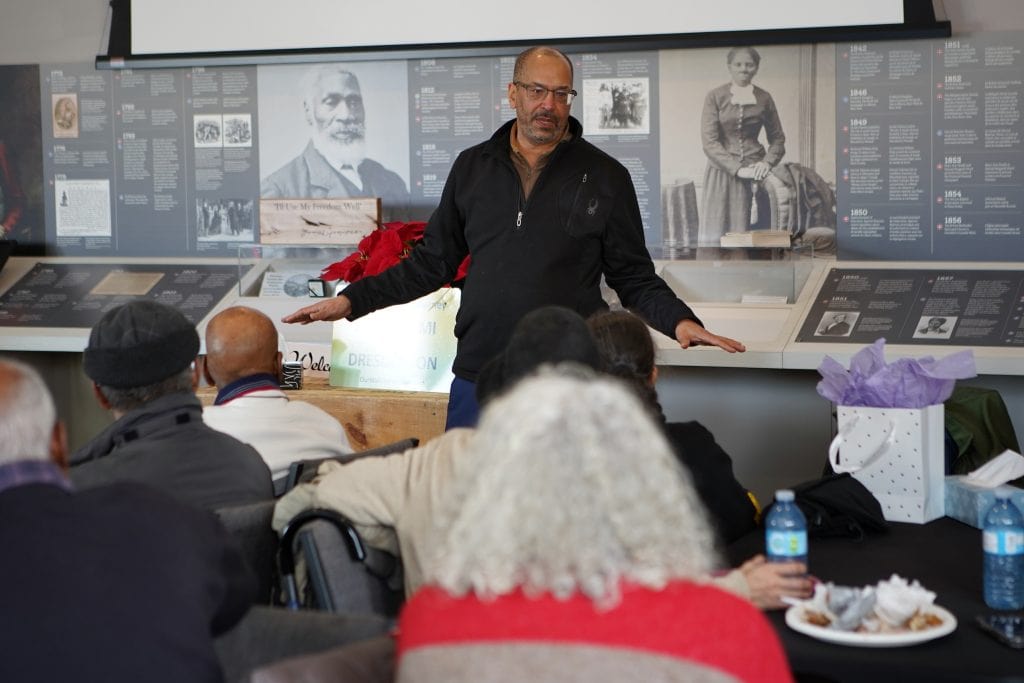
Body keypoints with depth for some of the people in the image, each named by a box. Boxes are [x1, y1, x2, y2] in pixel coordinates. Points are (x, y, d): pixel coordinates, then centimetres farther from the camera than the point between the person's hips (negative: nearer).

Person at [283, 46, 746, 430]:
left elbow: (635, 280, 4)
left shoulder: (605, 177, 2)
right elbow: (432, 263, 14)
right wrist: (353, 300, 7)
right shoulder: (472, 167, 10)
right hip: (476, 379, 3)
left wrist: (679, 321, -14)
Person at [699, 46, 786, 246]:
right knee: (717, 233, -5)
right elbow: (709, 141, -7)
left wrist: (767, 162, -5)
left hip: (755, 172, 2)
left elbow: (778, 139, 14)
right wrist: (737, 169, -15)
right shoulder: (715, 97, -1)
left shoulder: (764, 99, 7)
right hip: (723, 170, -2)